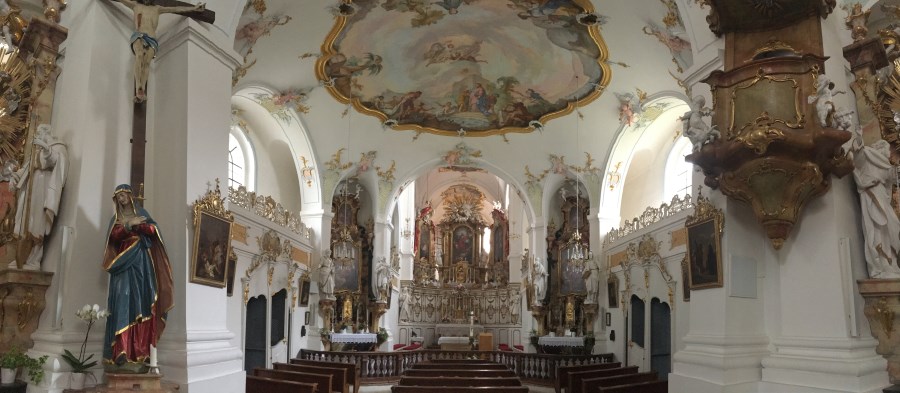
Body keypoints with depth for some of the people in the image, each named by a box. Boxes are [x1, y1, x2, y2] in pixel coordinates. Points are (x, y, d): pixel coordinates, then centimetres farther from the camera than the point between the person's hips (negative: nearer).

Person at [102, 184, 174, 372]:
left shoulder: (141, 212, 15)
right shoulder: (115, 218, 17)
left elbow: (153, 230, 0)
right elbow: (113, 236, -1)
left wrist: (135, 225, -13)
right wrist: (129, 224, -12)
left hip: (141, 260, 0)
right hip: (123, 261, 1)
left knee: (140, 302, -8)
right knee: (123, 302, -13)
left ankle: (138, 353, -11)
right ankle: (122, 354, -20)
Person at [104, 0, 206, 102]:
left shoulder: (157, 9, 29)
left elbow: (177, 9, 28)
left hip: (152, 40, 1)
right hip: (138, 36, -1)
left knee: (147, 61, -28)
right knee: (139, 54, -34)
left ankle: (142, 91, -44)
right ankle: (138, 88, -45)